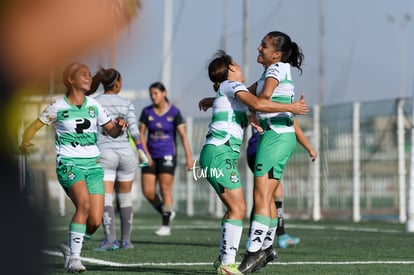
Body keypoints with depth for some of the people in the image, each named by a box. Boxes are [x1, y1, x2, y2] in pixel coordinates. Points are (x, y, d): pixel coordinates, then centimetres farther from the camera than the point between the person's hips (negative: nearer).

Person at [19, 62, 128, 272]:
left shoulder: (94, 105, 10)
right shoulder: (58, 107, -2)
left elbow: (112, 131, 14)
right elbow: (34, 127, 3)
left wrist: (120, 127, -6)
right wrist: (25, 143, -10)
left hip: (93, 165, 5)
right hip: (68, 164, -5)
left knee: (95, 221, -7)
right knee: (83, 203, -30)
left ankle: (70, 245, 22)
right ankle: (74, 257, -23)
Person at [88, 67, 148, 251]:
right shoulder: (126, 103, 1)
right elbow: (134, 131, -7)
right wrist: (141, 151, -3)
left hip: (104, 153, -2)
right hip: (126, 152, 2)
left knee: (105, 199, -7)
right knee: (125, 198, 14)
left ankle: (110, 238, -22)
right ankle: (126, 240, 17)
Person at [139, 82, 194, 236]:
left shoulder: (174, 112, -6)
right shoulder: (147, 112, 2)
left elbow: (183, 135, -8)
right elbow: (141, 134, 3)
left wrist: (189, 157, -15)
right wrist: (145, 153, -10)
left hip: (167, 155, -4)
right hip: (151, 156, 4)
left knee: (165, 189, -9)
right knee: (148, 191, -3)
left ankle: (166, 226, -2)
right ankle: (167, 213, 21)